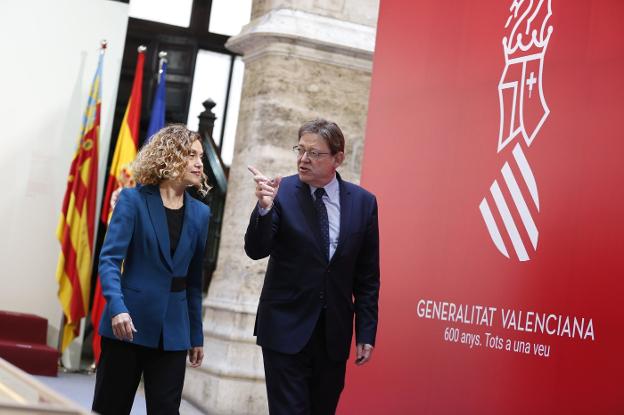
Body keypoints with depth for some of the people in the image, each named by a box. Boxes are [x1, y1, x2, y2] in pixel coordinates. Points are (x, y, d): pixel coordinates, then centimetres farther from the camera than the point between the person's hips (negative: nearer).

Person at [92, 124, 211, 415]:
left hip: (173, 331, 3)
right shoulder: (134, 200, -3)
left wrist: (197, 335, 14)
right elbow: (110, 259, -12)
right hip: (129, 323, -3)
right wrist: (117, 307, -27)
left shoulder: (200, 213, 9)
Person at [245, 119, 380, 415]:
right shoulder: (281, 193, -6)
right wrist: (264, 208, -31)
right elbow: (255, 251, -14)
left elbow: (367, 276, 6)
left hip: (334, 334, 3)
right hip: (286, 329, -3)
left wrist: (366, 333, 4)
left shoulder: (363, 202, 1)